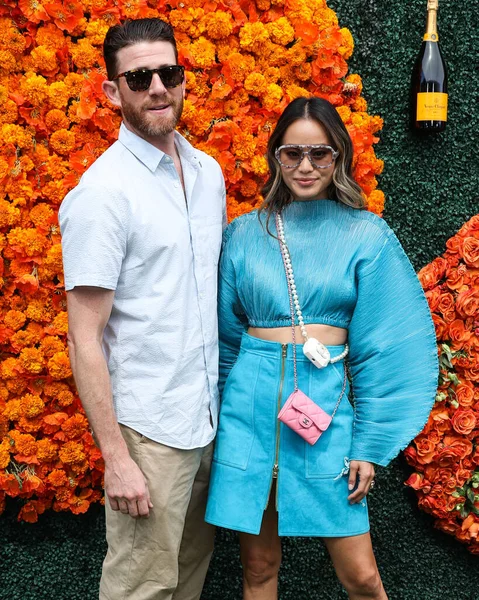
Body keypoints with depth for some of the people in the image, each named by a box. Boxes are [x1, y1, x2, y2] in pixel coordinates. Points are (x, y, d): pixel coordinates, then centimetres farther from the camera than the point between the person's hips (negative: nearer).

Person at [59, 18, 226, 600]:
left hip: (208, 415, 7)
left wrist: (224, 393, 13)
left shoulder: (208, 172, 7)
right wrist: (116, 458, -17)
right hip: (149, 427, -7)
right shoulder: (102, 192, -15)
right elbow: (85, 339, -16)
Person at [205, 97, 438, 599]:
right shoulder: (245, 233, 6)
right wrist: (218, 421, 11)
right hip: (250, 403, 2)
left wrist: (370, 446, -3)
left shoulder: (367, 236, 1)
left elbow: (381, 349, 0)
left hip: (325, 404, -1)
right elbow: (225, 336, 12)